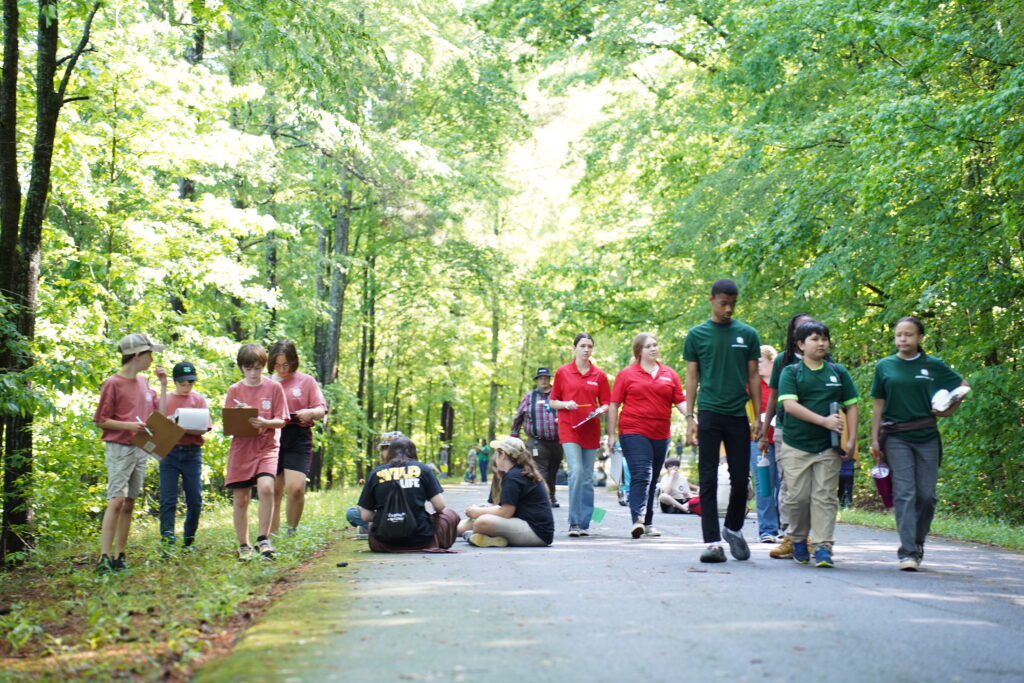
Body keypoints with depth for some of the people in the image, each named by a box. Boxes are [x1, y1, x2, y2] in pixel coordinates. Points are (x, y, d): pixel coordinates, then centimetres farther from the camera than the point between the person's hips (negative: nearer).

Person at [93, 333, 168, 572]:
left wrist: (163, 385, 9)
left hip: (141, 449, 7)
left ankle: (119, 556, 9)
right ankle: (104, 557, -15)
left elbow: (160, 413, 15)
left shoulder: (143, 382, 13)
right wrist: (128, 426, -18)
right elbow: (101, 420, -6)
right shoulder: (112, 383, -7)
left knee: (129, 503, 6)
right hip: (119, 448, -7)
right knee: (116, 501, -14)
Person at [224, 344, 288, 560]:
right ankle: (243, 546, 17)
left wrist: (264, 423, -19)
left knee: (266, 487, -24)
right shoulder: (234, 390, 7)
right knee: (240, 499, 4)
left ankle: (263, 538, -12)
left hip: (267, 447, -2)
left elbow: (281, 420, 1)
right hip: (241, 448, 2)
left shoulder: (274, 387, 2)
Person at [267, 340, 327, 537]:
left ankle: (291, 531, 2)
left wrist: (310, 413, -19)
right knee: (273, 491, 2)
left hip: (298, 439, -2)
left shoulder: (306, 381, 8)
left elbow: (322, 410, 4)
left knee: (296, 487, -16)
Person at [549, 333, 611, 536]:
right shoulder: (562, 372, 4)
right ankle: (574, 522, -14)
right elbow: (552, 402, 8)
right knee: (576, 472, -18)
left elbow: (606, 403, 12)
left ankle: (584, 524, 11)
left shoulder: (599, 375, 8)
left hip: (591, 430, 2)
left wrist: (601, 410, -10)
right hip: (569, 428, -2)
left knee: (588, 478, 5)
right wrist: (565, 404, -12)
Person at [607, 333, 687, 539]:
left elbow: (681, 401, 10)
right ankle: (638, 519, -24)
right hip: (633, 432, -4)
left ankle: (648, 523, 19)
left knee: (652, 480, 11)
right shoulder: (626, 374, 3)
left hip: (661, 435, 4)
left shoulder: (669, 374, 11)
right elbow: (614, 404, 4)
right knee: (641, 475, -17)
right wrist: (611, 434, 0)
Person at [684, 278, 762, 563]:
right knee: (708, 480, -2)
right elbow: (691, 377, 5)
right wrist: (689, 417, -2)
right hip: (709, 414, -1)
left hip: (738, 415, 2)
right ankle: (713, 542, -1)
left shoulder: (747, 334, 7)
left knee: (741, 478, 5)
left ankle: (733, 529, 28)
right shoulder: (697, 334, 4)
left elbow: (753, 376, 9)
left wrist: (758, 416, 3)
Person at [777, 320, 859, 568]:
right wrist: (824, 421, -17)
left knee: (825, 497, -3)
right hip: (796, 445, -1)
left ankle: (823, 547, -2)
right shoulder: (791, 372, 2)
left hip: (828, 447, 1)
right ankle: (798, 541, 21)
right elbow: (789, 404, -11)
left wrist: (851, 441, 1)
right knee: (798, 496, 1)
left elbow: (851, 406, 11)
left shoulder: (838, 372, 10)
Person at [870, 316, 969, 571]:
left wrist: (950, 410, 7)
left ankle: (918, 544, 21)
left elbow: (962, 386, 18)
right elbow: (878, 405, 7)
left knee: (927, 495, 1)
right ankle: (907, 552, -12)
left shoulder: (933, 365, 4)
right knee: (904, 493, -10)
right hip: (896, 437, -1)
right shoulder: (885, 366, 4)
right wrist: (875, 439, 3)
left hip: (927, 436, 1)